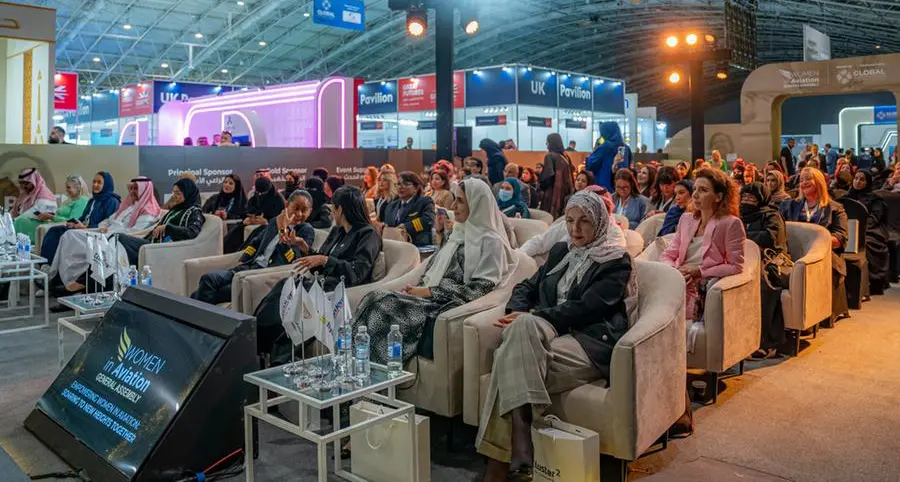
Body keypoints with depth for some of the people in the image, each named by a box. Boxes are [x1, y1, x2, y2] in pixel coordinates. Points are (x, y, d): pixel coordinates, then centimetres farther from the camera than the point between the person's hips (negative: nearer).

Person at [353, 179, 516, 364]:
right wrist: (418, 288, 0)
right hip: (431, 299, 7)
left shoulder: (490, 242, -3)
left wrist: (429, 292, -13)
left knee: (383, 305, -25)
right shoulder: (458, 233, 21)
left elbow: (478, 289, -12)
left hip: (450, 307, -7)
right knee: (376, 299, -18)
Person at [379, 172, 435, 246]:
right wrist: (382, 226, 1)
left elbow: (428, 221, -13)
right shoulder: (391, 205, 24)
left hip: (418, 247, -4)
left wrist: (407, 227, -20)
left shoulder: (425, 201, 5)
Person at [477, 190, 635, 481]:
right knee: (521, 327, -33)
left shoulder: (616, 261, 3)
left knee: (515, 354, -32)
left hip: (592, 344, -5)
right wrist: (519, 312, -6)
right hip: (553, 333, 5)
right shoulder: (560, 252, 23)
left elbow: (584, 308, -11)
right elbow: (528, 287, 19)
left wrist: (528, 318, -16)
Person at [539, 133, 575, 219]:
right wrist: (570, 191, 18)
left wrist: (542, 185, 2)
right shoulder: (565, 157, 12)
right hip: (565, 193, 7)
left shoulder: (550, 156, -9)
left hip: (552, 194, -7)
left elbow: (547, 176, -15)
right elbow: (570, 177, 14)